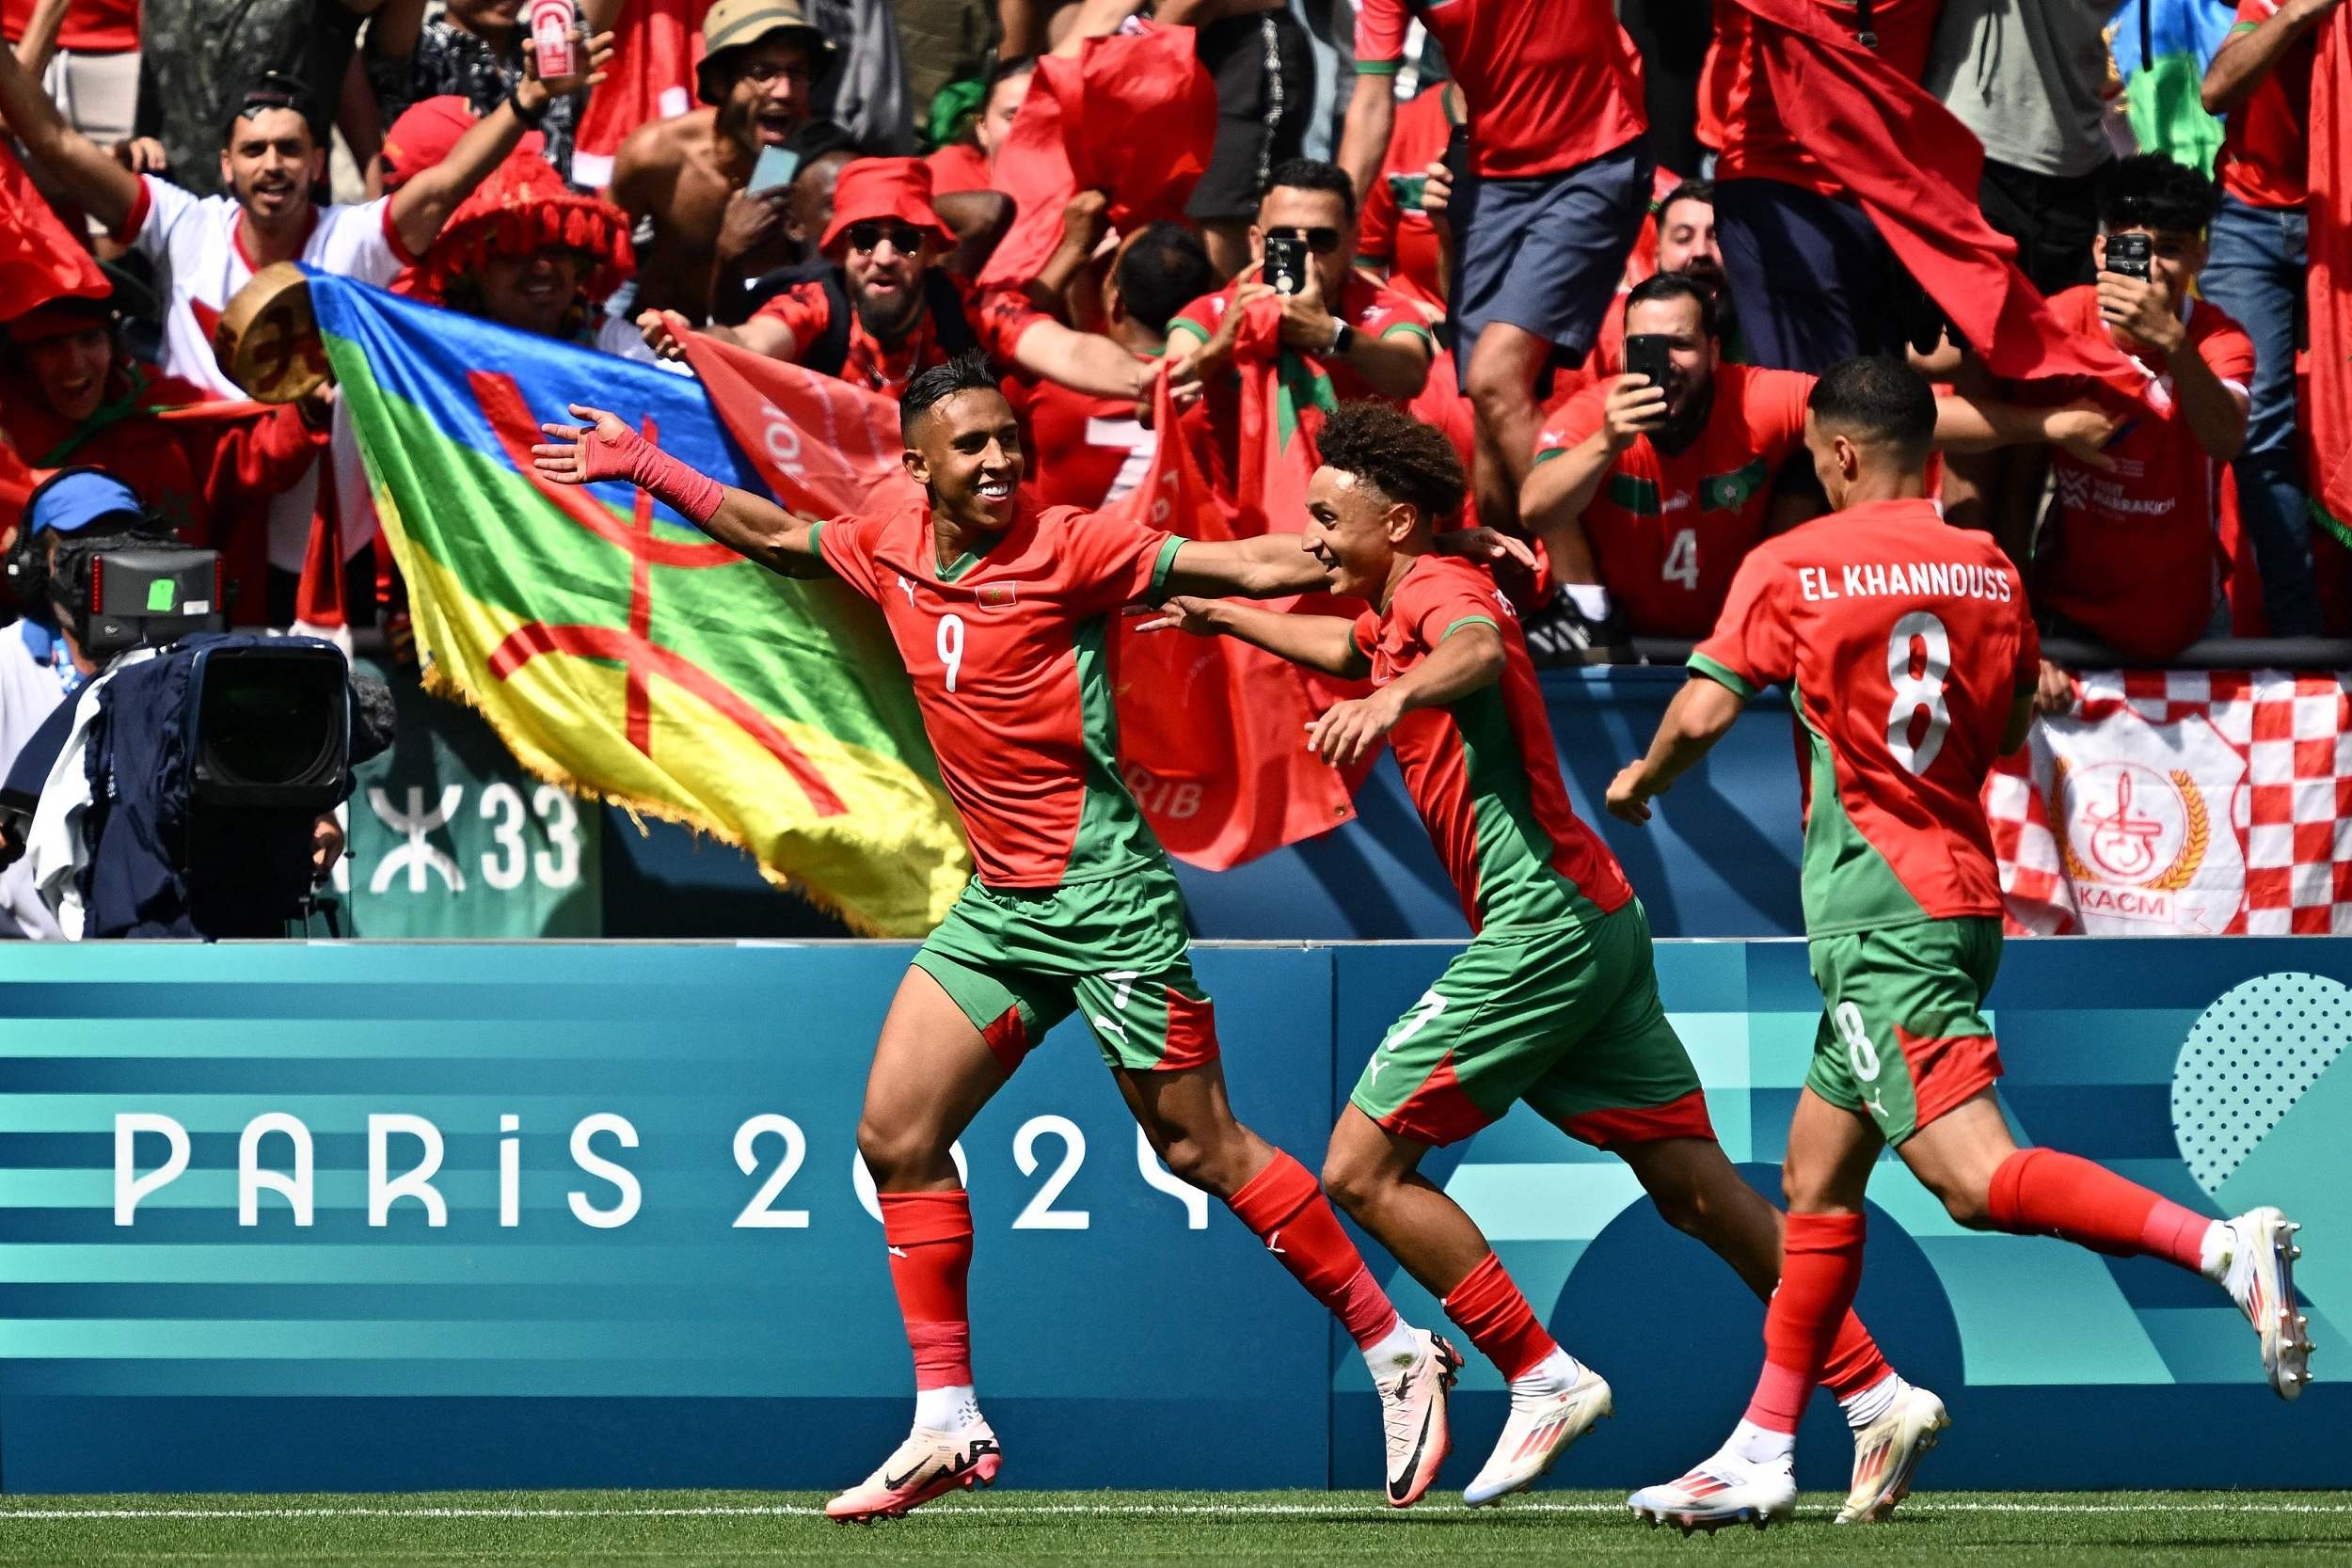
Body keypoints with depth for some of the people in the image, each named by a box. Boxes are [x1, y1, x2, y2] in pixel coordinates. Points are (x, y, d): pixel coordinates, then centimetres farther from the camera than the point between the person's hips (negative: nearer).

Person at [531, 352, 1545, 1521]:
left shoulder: (1068, 547, -11)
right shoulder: (890, 554, 6)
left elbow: (1250, 568, -13)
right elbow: (772, 535, 26)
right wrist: (646, 469, 28)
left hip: (1103, 896, -7)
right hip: (998, 903, 7)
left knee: (1201, 1148, -6)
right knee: (897, 1135, 1)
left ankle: (1397, 1356, 4)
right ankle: (947, 1427, 8)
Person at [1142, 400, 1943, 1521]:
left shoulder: (1440, 588, -10)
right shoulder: (1398, 612, 19)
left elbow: (1478, 650, -37)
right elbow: (1351, 649, 46)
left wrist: (1392, 698, -56)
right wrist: (1225, 618, 52)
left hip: (1541, 928, -10)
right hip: (1593, 925, 10)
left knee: (1364, 1167, -6)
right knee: (1697, 1189, 7)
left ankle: (1545, 1382, -5)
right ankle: (1879, 1395, 2)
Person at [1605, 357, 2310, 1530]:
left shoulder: (1791, 568, -6)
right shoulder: (1987, 569, 11)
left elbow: (1701, 711, -11)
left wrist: (1641, 782, 10)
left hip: (1877, 909, -8)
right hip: (1962, 893, 8)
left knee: (1974, 1176, -19)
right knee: (1816, 1174, 16)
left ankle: (2223, 1249, -34)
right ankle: (1761, 1454, 18)